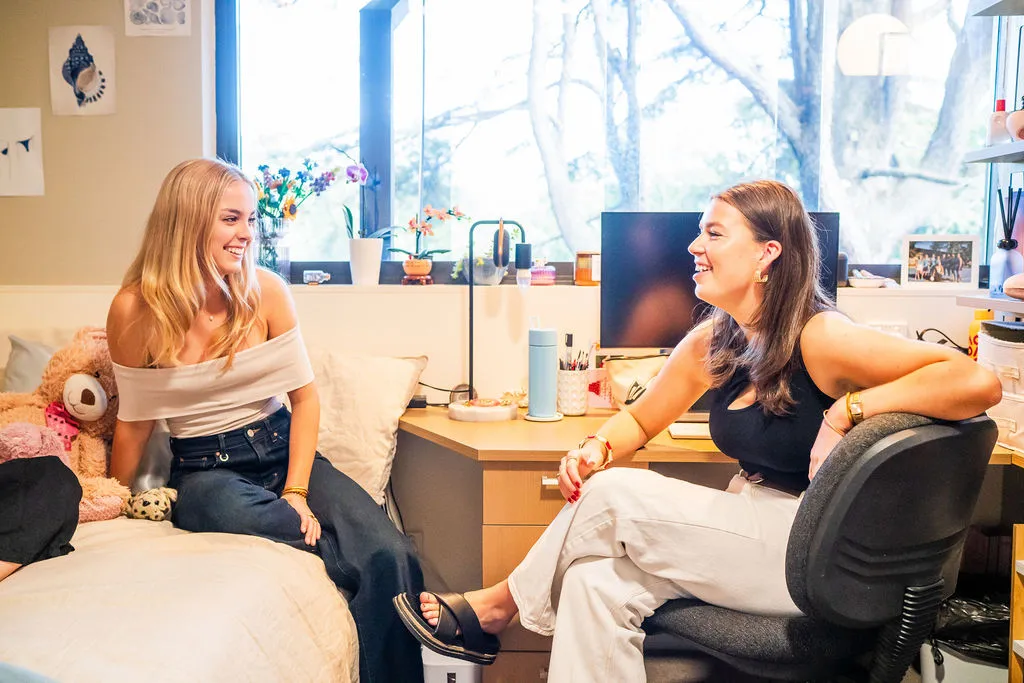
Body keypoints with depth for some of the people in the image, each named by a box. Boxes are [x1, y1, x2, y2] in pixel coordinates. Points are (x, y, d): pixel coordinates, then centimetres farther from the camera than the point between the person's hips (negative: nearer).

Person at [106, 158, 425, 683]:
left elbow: (304, 394, -1)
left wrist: (296, 491, -11)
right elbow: (135, 421, 3)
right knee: (243, 515, -40)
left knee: (391, 555, -25)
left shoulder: (264, 290, -5)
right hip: (205, 469, -1)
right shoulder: (135, 310, -9)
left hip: (283, 447, 2)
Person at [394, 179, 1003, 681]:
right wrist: (598, 447, -5)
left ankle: (496, 608, 8)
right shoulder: (714, 343, 5)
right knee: (596, 583, -18)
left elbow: (978, 383, -25)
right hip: (754, 533, 7)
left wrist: (848, 408, -25)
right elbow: (640, 420, 17)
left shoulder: (820, 339, -17)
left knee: (612, 496, -16)